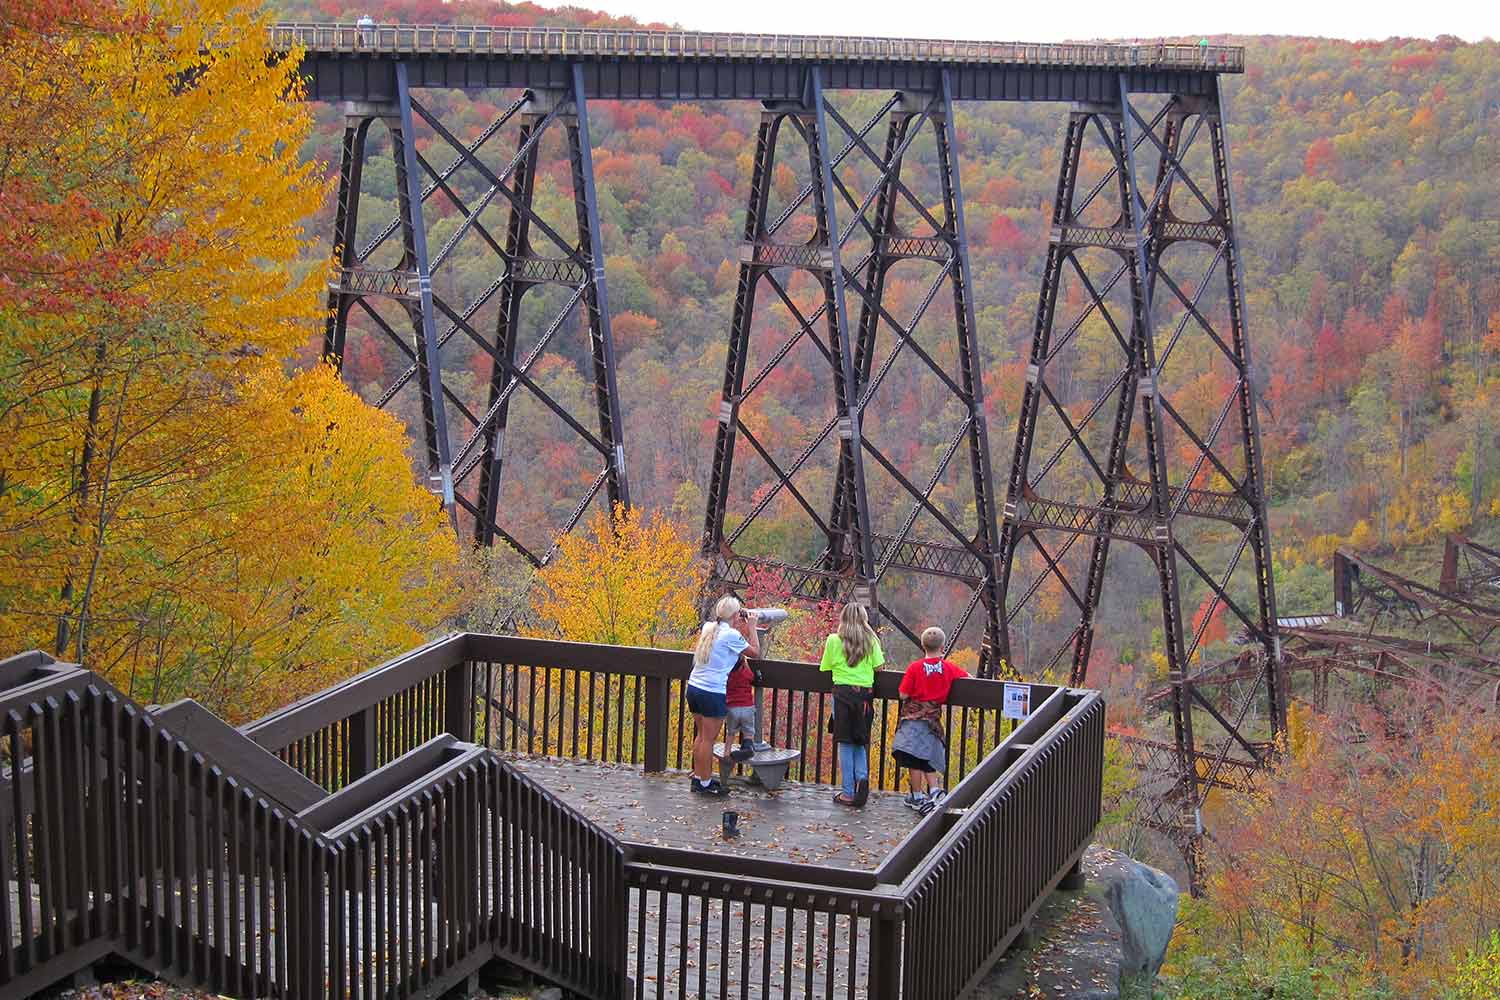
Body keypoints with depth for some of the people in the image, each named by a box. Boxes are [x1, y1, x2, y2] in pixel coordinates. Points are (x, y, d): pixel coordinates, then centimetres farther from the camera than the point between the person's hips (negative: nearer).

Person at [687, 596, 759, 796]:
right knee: (709, 739, 0)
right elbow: (755, 652, -2)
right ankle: (705, 783, 6)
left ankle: (698, 776, 25)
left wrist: (738, 625, 22)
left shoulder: (708, 627, 8)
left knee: (701, 734, 17)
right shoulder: (732, 635, -13)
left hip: (694, 687, 8)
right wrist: (751, 627, 7)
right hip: (712, 692, -8)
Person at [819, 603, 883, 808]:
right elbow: (879, 666, 1)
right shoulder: (871, 641, 3)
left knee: (845, 744, 3)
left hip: (843, 693, -2)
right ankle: (862, 776, -9)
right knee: (860, 742, 15)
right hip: (865, 694, 2)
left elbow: (825, 668, 2)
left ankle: (849, 793, 3)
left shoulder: (834, 640, -1)